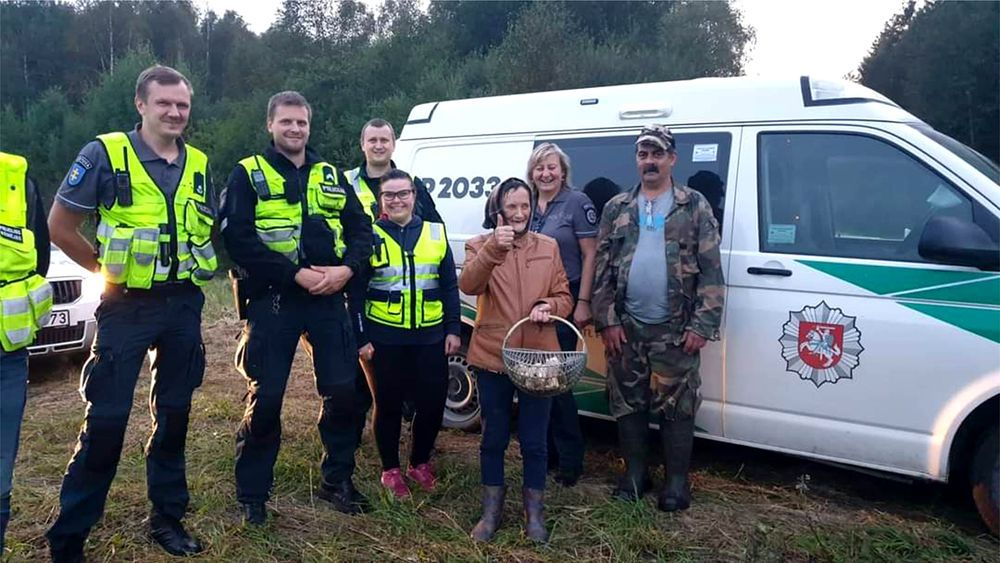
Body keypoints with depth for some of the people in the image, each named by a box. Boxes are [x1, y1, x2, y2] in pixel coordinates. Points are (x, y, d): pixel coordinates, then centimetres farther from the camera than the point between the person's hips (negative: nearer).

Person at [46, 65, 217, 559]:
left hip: (184, 305, 5)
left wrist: (191, 271, 8)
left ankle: (167, 517, 27)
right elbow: (60, 226, -3)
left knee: (174, 414, 12)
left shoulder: (198, 164, 8)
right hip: (127, 306, -4)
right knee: (106, 419, -3)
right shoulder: (105, 154, -7)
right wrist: (107, 268, -2)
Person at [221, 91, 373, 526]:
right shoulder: (247, 174, 1)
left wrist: (347, 268, -10)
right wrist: (295, 274, -18)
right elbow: (237, 238, -10)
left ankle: (337, 480, 24)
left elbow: (360, 227, 10)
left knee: (342, 389, 6)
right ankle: (252, 494, 16)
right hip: (272, 300, -4)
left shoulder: (331, 175, 14)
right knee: (265, 398, 0)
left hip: (328, 299, 4)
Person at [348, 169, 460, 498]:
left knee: (433, 401, 5)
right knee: (389, 404, 8)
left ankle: (420, 463, 28)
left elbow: (449, 286, 9)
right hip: (385, 338, -2)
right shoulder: (370, 236, -1)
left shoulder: (436, 233, 6)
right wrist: (361, 338, -4)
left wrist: (453, 329, 4)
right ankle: (391, 470, 25)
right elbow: (356, 292, 0)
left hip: (430, 337, 2)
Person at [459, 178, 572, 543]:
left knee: (534, 440, 10)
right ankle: (491, 510, 30)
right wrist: (494, 247, -36)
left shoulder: (549, 247, 6)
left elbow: (564, 298, 7)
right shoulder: (480, 245, -1)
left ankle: (534, 513, 28)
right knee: (494, 438, 12)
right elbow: (468, 285, -21)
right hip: (492, 357, -1)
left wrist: (548, 307, -16)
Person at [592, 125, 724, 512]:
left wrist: (702, 324, -9)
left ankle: (677, 480, 19)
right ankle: (634, 472, 26)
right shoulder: (617, 209, 8)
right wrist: (607, 320, -1)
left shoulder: (694, 206, 1)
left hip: (675, 329, -3)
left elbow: (711, 271, -3)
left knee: (677, 406, 4)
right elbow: (602, 269, 7)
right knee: (627, 402, 11)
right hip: (626, 327, 3)